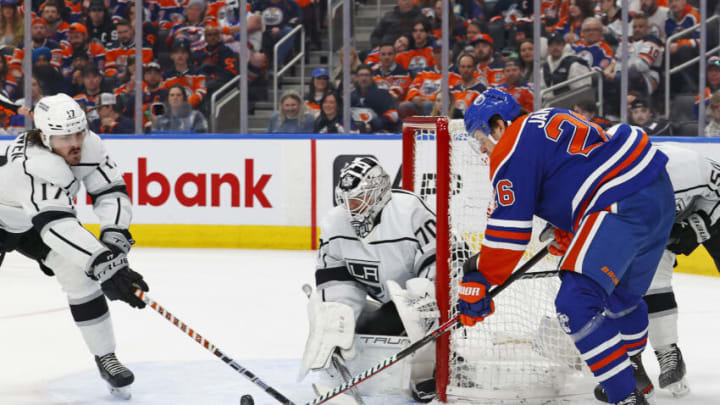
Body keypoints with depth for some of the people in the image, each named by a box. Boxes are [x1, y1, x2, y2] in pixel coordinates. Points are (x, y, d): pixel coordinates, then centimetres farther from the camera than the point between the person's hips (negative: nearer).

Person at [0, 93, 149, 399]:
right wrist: (104, 265, -59)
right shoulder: (34, 164, -42)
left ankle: (105, 358, 1)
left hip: (46, 218, 5)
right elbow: (56, 225, -51)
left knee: (83, 275, -10)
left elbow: (111, 192, -16)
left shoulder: (88, 145, -23)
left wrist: (114, 239, -33)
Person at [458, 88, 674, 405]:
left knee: (576, 304, -15)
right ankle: (632, 374, 47)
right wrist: (566, 228, 42)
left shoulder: (512, 150, -4)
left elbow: (509, 228, -8)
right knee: (621, 298, 28)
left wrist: (478, 280, -1)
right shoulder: (548, 120, 23)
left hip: (624, 206, -11)